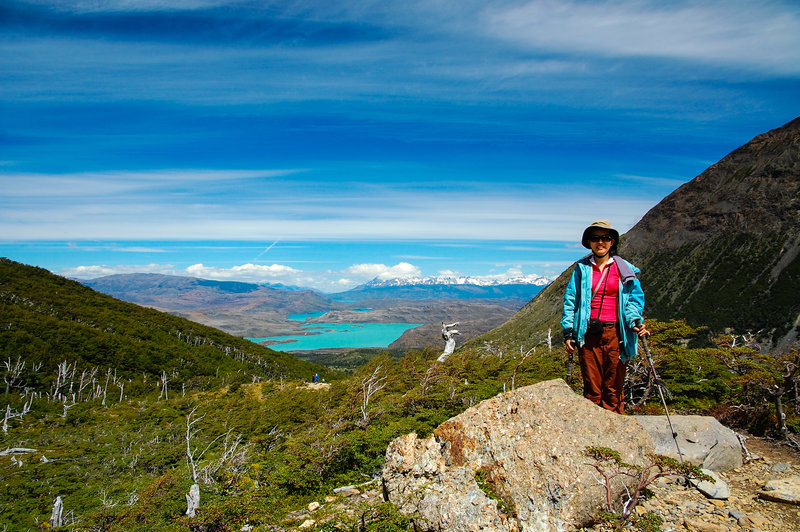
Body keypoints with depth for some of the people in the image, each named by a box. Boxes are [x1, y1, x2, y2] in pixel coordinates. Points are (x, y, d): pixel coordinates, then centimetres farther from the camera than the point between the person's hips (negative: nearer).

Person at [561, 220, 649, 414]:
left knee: (614, 386, 2)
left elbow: (635, 297, 7)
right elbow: (571, 300, 8)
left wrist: (635, 321, -12)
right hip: (588, 334, 1)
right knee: (591, 386, 4)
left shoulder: (624, 269, 7)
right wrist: (568, 332, 2)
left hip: (615, 333, 0)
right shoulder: (582, 268, 8)